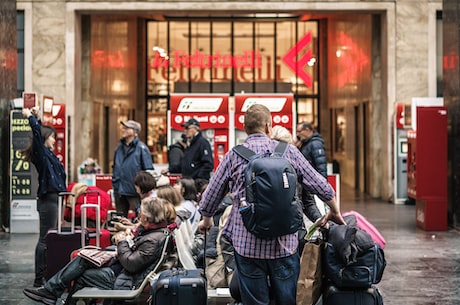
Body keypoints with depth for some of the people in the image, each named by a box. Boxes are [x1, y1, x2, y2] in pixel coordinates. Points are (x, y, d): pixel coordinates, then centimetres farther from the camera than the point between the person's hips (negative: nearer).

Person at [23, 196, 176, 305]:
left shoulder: (154, 239, -27)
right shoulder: (148, 228, 5)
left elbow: (131, 263, -26)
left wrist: (122, 243, -11)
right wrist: (127, 237, -1)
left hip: (125, 281, -10)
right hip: (119, 266, 10)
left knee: (82, 275, 1)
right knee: (83, 259, 5)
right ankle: (50, 289, 8)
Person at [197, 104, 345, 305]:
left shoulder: (234, 156, 0)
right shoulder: (289, 152, 2)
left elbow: (211, 196, 7)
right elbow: (322, 188, 7)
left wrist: (206, 220, 27)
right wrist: (334, 212, 25)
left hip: (247, 244, -1)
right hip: (285, 243, 1)